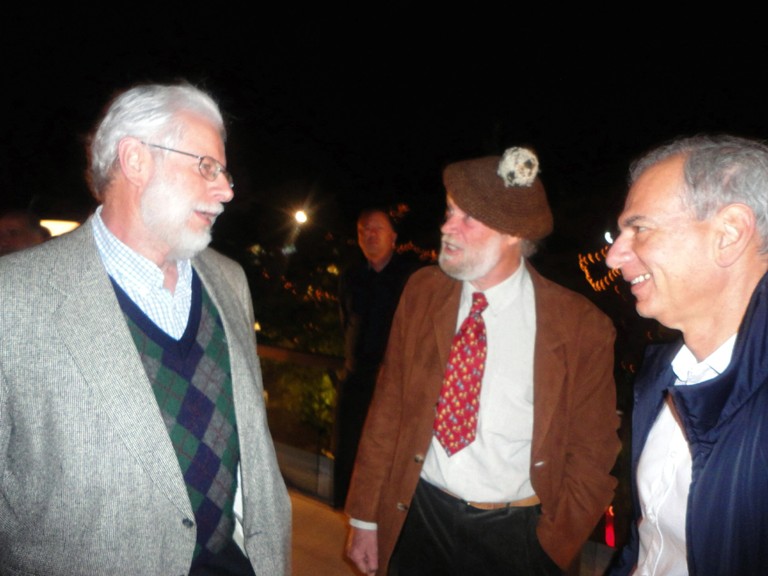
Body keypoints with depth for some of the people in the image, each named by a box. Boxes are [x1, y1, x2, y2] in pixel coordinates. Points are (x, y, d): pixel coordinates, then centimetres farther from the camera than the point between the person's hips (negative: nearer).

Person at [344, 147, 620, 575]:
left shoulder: (581, 326, -12)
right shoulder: (423, 291, -4)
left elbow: (592, 454, -3)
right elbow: (388, 408, 1)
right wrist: (366, 517, 2)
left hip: (515, 537, -2)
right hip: (418, 519, 3)